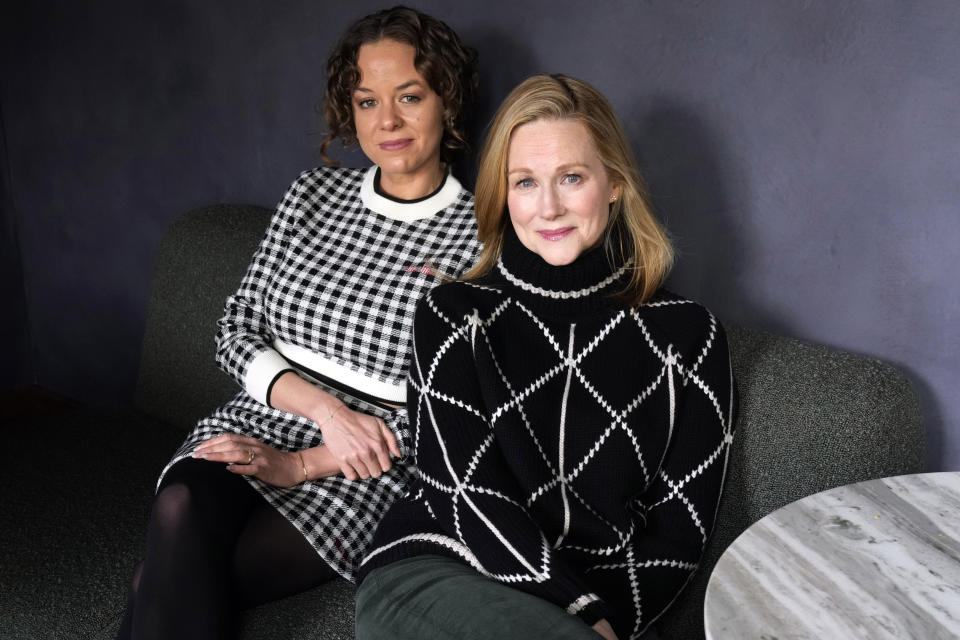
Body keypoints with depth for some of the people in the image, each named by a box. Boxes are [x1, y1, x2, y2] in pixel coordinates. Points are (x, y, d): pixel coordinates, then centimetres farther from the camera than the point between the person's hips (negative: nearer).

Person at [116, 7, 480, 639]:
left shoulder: (481, 238, -5)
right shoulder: (314, 194, 10)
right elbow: (237, 331, 8)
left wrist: (302, 464, -14)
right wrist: (324, 408, -11)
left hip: (364, 471, -4)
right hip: (261, 419, 4)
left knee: (175, 579, -26)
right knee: (182, 508, -29)